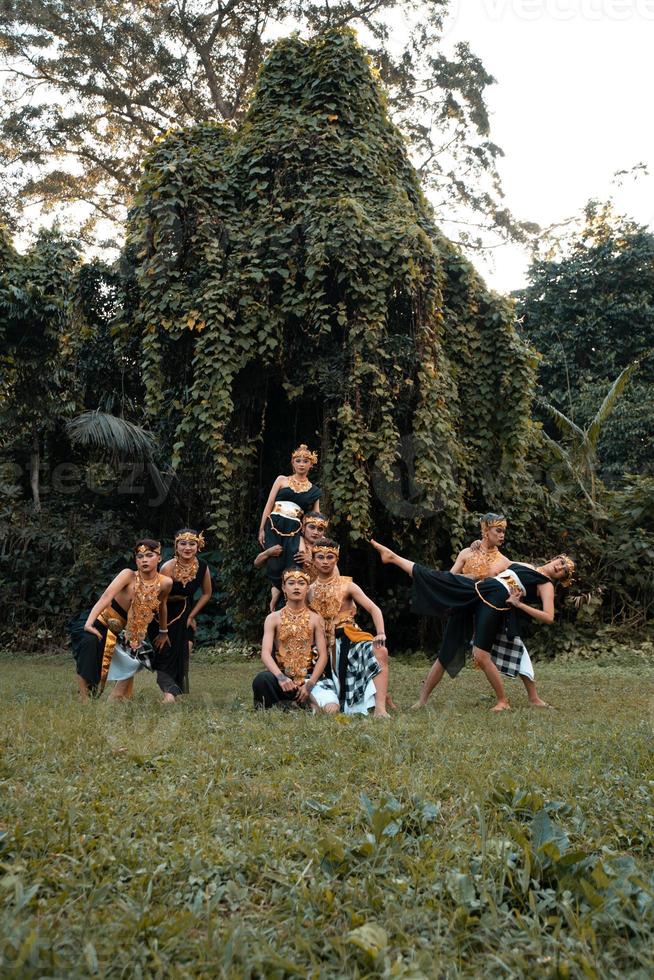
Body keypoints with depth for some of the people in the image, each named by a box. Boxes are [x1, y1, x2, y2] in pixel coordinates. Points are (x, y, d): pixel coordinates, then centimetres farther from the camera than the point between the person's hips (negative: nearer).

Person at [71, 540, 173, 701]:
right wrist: (89, 623, -45)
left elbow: (162, 605, 11)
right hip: (101, 624, -5)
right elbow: (107, 596, -32)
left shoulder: (165, 583, -9)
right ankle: (83, 700, -26)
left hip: (127, 632, 5)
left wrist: (163, 632, 23)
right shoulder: (128, 575, -19)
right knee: (89, 642, -32)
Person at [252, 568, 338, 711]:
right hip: (282, 676, 0)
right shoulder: (273, 618, 4)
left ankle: (309, 701, 0)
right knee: (262, 679, -35)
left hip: (309, 676, 0)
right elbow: (266, 653, -7)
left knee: (331, 709, -28)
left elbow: (323, 656, 0)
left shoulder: (315, 619, 6)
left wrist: (309, 685, -14)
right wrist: (280, 677, -26)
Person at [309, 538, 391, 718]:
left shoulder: (346, 585, -2)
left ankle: (380, 708, -37)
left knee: (380, 652, -34)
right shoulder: (311, 590, 8)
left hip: (349, 639, -3)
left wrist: (381, 634, -26)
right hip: (326, 645, 3)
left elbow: (374, 609, -10)